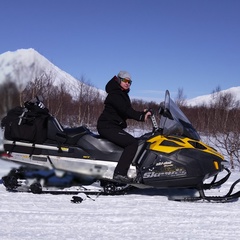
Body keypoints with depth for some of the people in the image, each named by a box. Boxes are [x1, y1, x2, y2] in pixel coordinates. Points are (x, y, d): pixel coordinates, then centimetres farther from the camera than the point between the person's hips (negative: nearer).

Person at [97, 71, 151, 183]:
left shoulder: (123, 95, 20)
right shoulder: (114, 94, -11)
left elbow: (127, 112, 15)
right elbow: (124, 110, -23)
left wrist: (141, 114, -1)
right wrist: (141, 116, -28)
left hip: (114, 127, 11)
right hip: (108, 127, -11)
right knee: (132, 142, -23)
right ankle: (119, 173, -31)